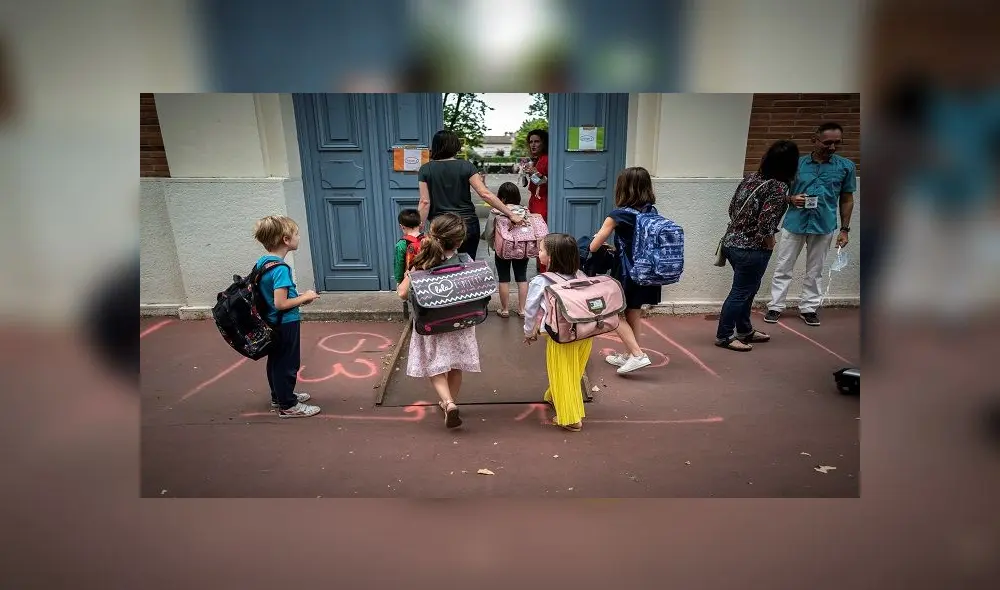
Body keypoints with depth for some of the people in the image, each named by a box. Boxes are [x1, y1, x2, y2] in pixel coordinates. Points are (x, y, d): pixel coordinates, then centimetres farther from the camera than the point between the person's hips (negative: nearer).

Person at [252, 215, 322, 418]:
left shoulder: (262, 262, 3)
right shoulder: (280, 269, -26)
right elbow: (280, 303, -29)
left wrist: (298, 298, 9)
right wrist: (304, 297, -16)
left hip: (272, 322, 9)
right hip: (285, 324, -9)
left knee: (276, 361, 22)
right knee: (287, 364, 5)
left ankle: (279, 395, 39)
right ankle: (288, 406, 18)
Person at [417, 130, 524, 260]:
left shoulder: (425, 170, 0)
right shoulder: (466, 166, -2)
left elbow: (425, 202, -5)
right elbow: (485, 194, -9)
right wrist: (511, 214, -7)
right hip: (468, 224, 1)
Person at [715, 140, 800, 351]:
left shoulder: (751, 178, 5)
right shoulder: (779, 187, -17)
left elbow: (732, 208, 11)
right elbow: (765, 224, -23)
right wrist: (770, 245, -6)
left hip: (732, 242, 8)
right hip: (752, 249, -8)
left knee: (747, 288, 22)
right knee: (741, 292, 4)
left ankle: (745, 330, 36)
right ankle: (724, 336, 15)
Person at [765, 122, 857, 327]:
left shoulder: (846, 166, 1)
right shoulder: (797, 163, -1)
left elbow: (847, 199, 7)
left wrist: (844, 229, 3)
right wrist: (791, 199, -15)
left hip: (824, 226, 0)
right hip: (794, 223, 0)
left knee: (814, 271, 11)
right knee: (783, 268, 4)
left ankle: (808, 308, 22)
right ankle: (775, 306, 14)